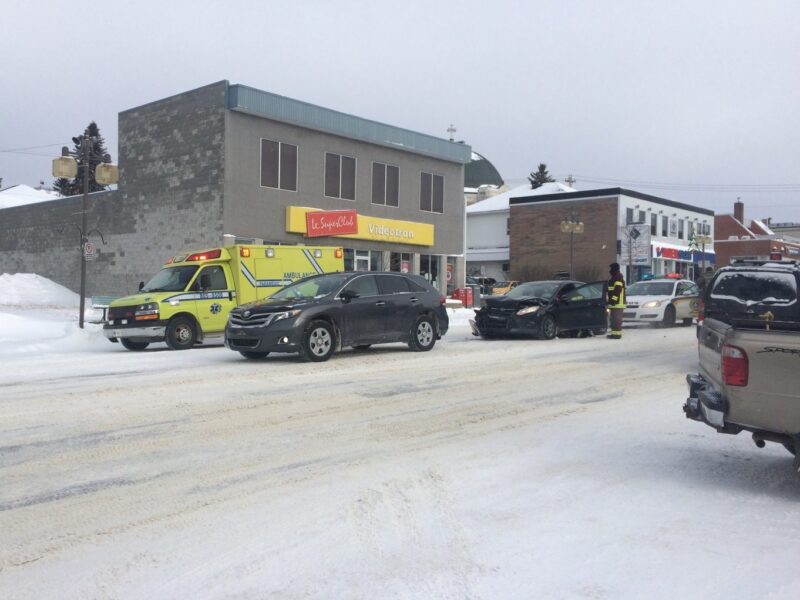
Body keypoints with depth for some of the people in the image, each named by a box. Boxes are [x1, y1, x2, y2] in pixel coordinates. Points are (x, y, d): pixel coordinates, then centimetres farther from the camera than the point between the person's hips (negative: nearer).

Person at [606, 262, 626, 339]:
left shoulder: (618, 278, -13)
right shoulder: (614, 278, 21)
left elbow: (617, 290, -22)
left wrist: (613, 300, -24)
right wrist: (609, 300, 25)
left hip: (617, 303, -11)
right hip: (614, 303, 11)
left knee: (616, 318, -11)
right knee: (614, 318, 14)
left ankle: (617, 334, -11)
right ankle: (614, 332, 19)